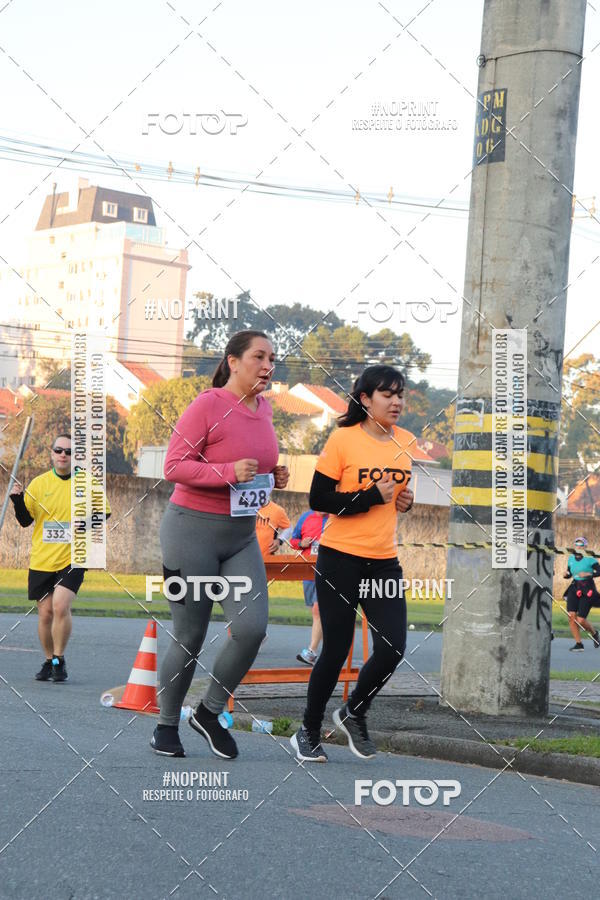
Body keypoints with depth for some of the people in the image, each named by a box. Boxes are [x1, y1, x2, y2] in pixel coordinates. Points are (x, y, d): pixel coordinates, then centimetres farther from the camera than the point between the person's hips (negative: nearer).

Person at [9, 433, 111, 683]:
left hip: (72, 559, -2)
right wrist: (17, 500, -11)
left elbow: (103, 513, 11)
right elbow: (25, 520, 7)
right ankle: (49, 661, 24)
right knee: (45, 612, 5)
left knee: (60, 605, -19)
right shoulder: (39, 484, 5)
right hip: (41, 560, 3)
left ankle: (59, 660, -4)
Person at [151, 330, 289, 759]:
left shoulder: (264, 408, 8)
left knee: (252, 627, -11)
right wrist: (228, 471, -27)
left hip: (242, 535, 6)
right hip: (193, 530, -6)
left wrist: (275, 475, 4)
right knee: (190, 639, 2)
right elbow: (174, 465, -16)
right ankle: (167, 725, 22)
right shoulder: (209, 405, -13)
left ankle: (211, 712, 11)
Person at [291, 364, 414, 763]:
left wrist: (410, 500, 1)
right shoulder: (343, 439, -9)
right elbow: (318, 499, -12)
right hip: (341, 558, -5)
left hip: (385, 560, 5)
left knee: (393, 648, -6)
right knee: (336, 650, 0)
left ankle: (354, 714, 21)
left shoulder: (408, 442, 7)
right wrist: (373, 496, -17)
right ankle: (309, 732, 21)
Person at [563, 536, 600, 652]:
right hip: (574, 588, 5)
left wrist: (588, 574, -23)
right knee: (571, 616, -11)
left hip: (587, 591, -5)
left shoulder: (589, 559, -8)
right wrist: (566, 574, -3)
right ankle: (579, 644, -1)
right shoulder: (571, 558, 9)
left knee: (581, 620, -7)